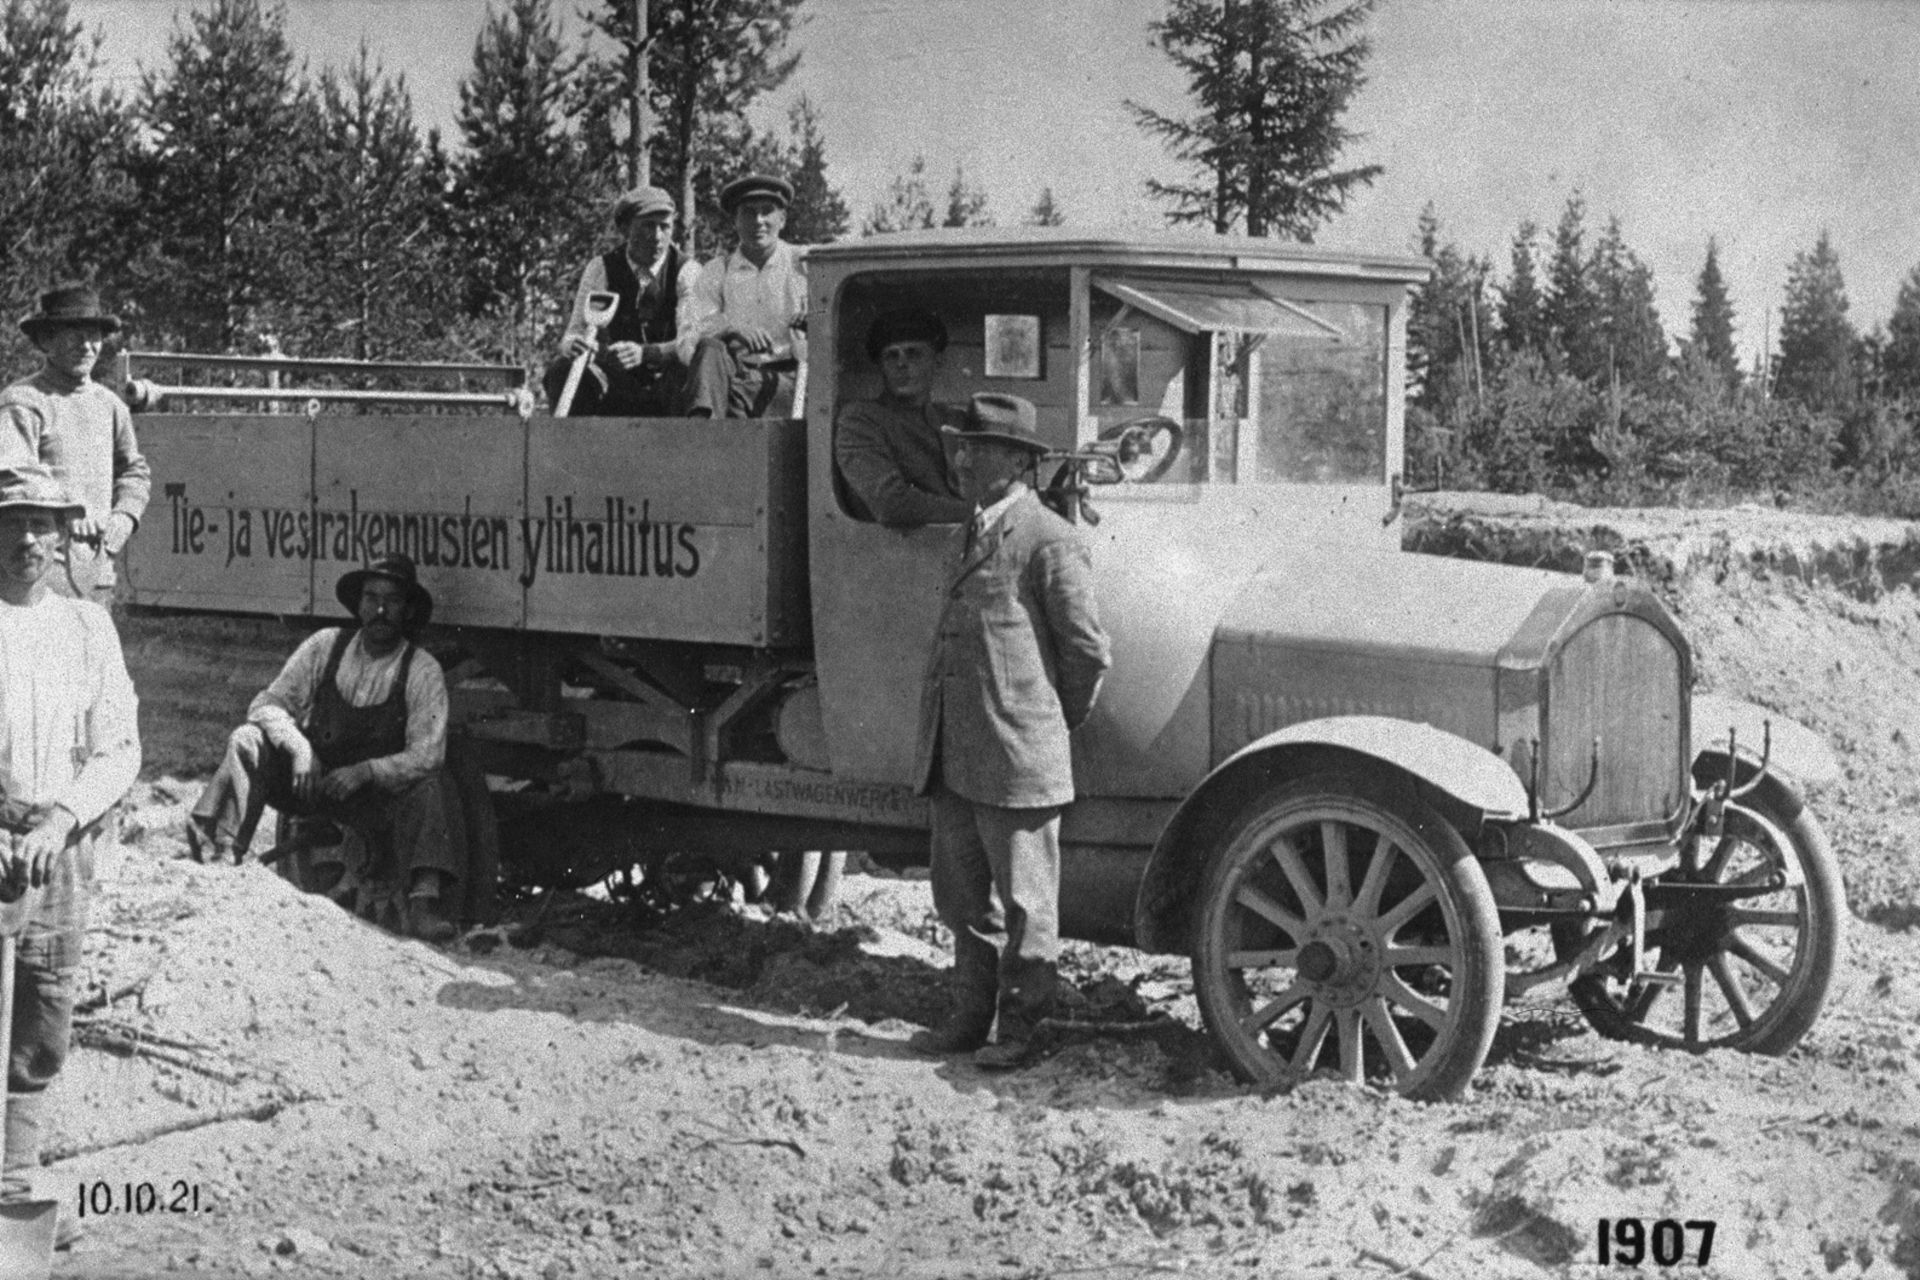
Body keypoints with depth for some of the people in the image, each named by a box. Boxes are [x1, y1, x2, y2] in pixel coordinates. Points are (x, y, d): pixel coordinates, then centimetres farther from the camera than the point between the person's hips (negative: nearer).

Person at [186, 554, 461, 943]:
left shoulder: (421, 671, -9)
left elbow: (426, 755, -16)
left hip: (379, 793, -2)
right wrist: (299, 746, -22)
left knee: (428, 787, -31)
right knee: (248, 741, -20)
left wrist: (364, 772, -28)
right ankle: (219, 859, -30)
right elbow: (267, 705, -3)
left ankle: (423, 901, -41)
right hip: (310, 779, 2)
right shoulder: (326, 645, -2)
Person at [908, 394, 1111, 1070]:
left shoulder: (1050, 541, -11)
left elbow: (1088, 651, -8)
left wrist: (1055, 725, 4)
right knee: (963, 898, 15)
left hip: (1018, 756, -8)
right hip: (951, 756, 8)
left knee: (1024, 903, 4)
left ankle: (1019, 1030, 13)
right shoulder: (977, 534, 16)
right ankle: (970, 1019, 26)